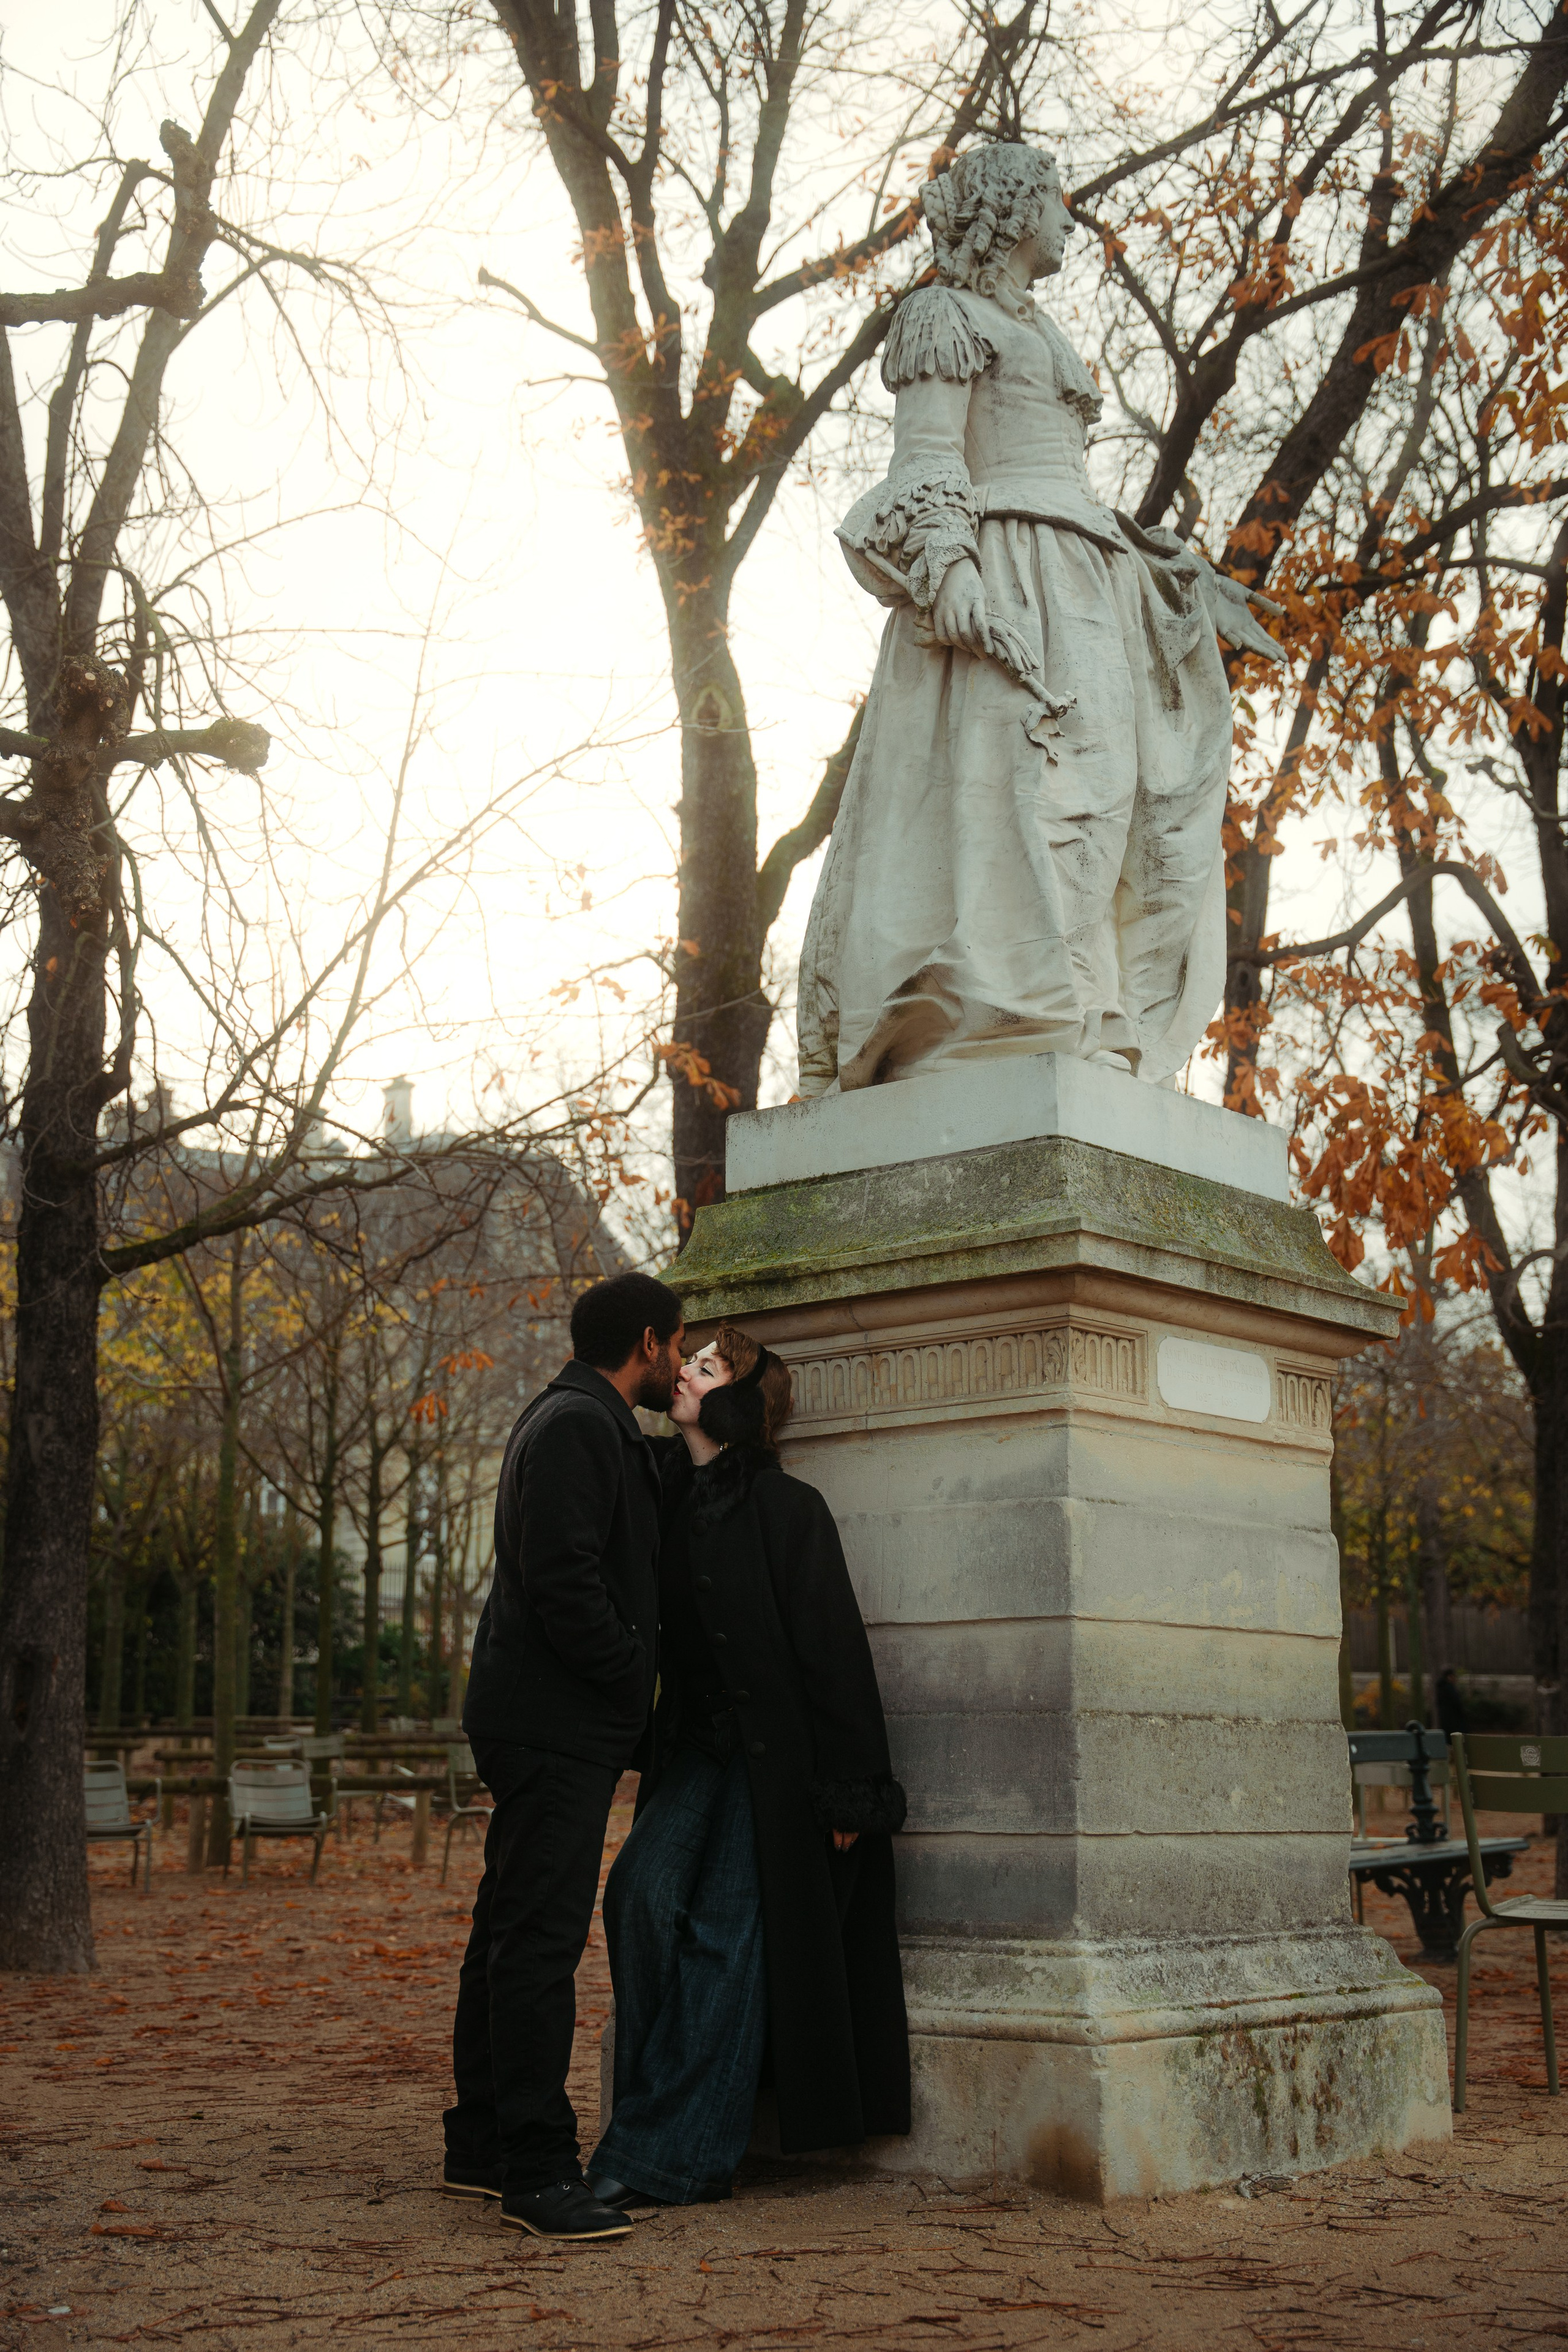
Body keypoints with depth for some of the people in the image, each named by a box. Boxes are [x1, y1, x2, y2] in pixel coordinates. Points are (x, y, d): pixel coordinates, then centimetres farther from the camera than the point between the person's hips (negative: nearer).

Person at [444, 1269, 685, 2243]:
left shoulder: (600, 1429, 21)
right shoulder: (576, 1426, -13)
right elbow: (561, 1579, -22)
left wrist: (631, 1696, 16)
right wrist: (633, 1684, -13)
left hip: (552, 1727, 11)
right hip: (557, 1726, -11)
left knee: (514, 1934, 14)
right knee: (541, 1937, -10)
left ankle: (482, 2146, 23)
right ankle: (536, 2171, -8)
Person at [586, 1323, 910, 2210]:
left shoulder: (785, 1507, -14)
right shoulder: (664, 1489, 5)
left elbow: (835, 1646, -13)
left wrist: (850, 1788, -14)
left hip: (776, 1750, -5)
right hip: (696, 1742, 6)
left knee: (725, 1936, -5)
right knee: (643, 1893, -11)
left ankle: (676, 2152, 2)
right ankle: (655, 2117, 1)